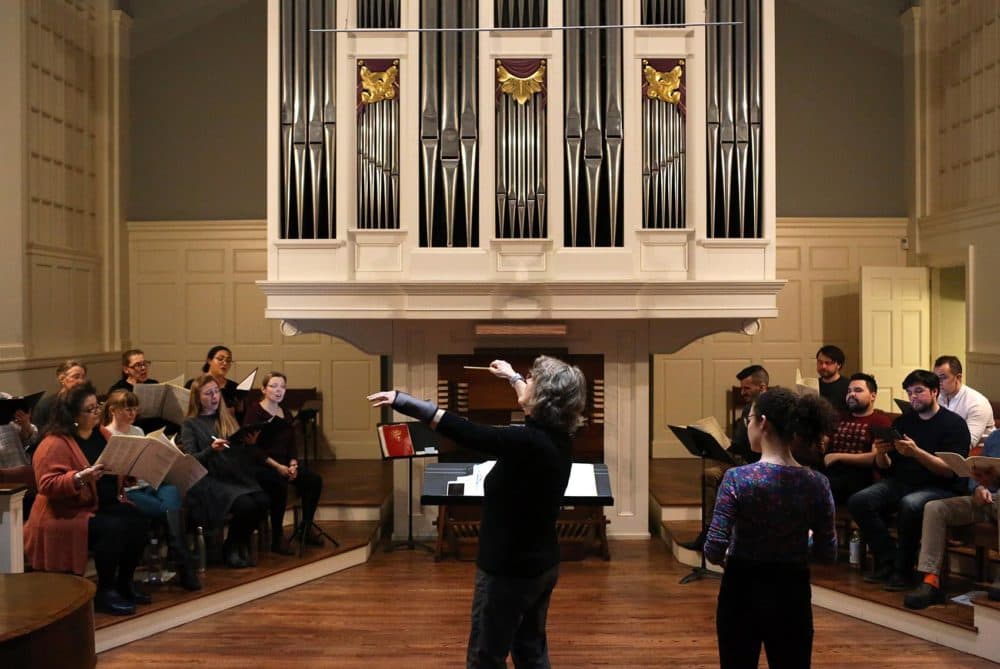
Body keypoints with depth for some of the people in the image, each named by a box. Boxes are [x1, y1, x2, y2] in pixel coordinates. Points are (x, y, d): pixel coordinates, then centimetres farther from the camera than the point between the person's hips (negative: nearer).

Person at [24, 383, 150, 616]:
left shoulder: (102, 434, 9)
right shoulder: (55, 444, -14)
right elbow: (47, 484, -21)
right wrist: (80, 477, -35)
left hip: (106, 505, 7)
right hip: (68, 513, -7)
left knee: (138, 520, -19)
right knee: (114, 527, -31)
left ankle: (124, 583, -2)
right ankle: (104, 592, -13)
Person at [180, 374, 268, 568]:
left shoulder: (228, 419, 20)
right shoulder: (190, 424, 6)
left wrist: (249, 443, -5)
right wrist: (211, 449, -25)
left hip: (239, 477, 5)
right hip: (211, 480, -5)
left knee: (263, 502, -24)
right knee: (246, 505, -30)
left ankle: (241, 544, 2)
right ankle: (231, 548, -2)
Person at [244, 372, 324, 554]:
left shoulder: (285, 412, 14)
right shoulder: (254, 411, -7)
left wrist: (293, 463, -7)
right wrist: (277, 467, -21)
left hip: (283, 465, 7)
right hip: (260, 466, -7)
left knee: (314, 480, -13)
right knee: (279, 485, -34)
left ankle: (306, 529, 2)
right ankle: (276, 539, -22)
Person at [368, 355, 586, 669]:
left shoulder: (527, 442, -28)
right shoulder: (557, 436, -2)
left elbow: (460, 430, -27)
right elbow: (535, 410, 21)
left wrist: (402, 400, -22)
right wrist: (512, 377, 37)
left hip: (509, 570, -8)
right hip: (542, 565, 8)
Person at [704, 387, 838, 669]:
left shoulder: (738, 478, -17)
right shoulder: (817, 483, -6)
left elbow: (714, 551, -19)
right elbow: (828, 553, 1)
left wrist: (726, 557, 3)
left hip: (743, 593, -2)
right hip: (793, 594, 3)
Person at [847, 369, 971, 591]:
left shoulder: (954, 424, 0)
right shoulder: (902, 422, 16)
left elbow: (950, 471, -13)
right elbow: (886, 468, 15)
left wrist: (916, 452, -25)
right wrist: (881, 454, -8)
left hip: (938, 488, -5)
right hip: (900, 483, 6)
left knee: (909, 505, -38)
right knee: (858, 501, -20)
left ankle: (903, 570, -19)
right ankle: (887, 562, -14)